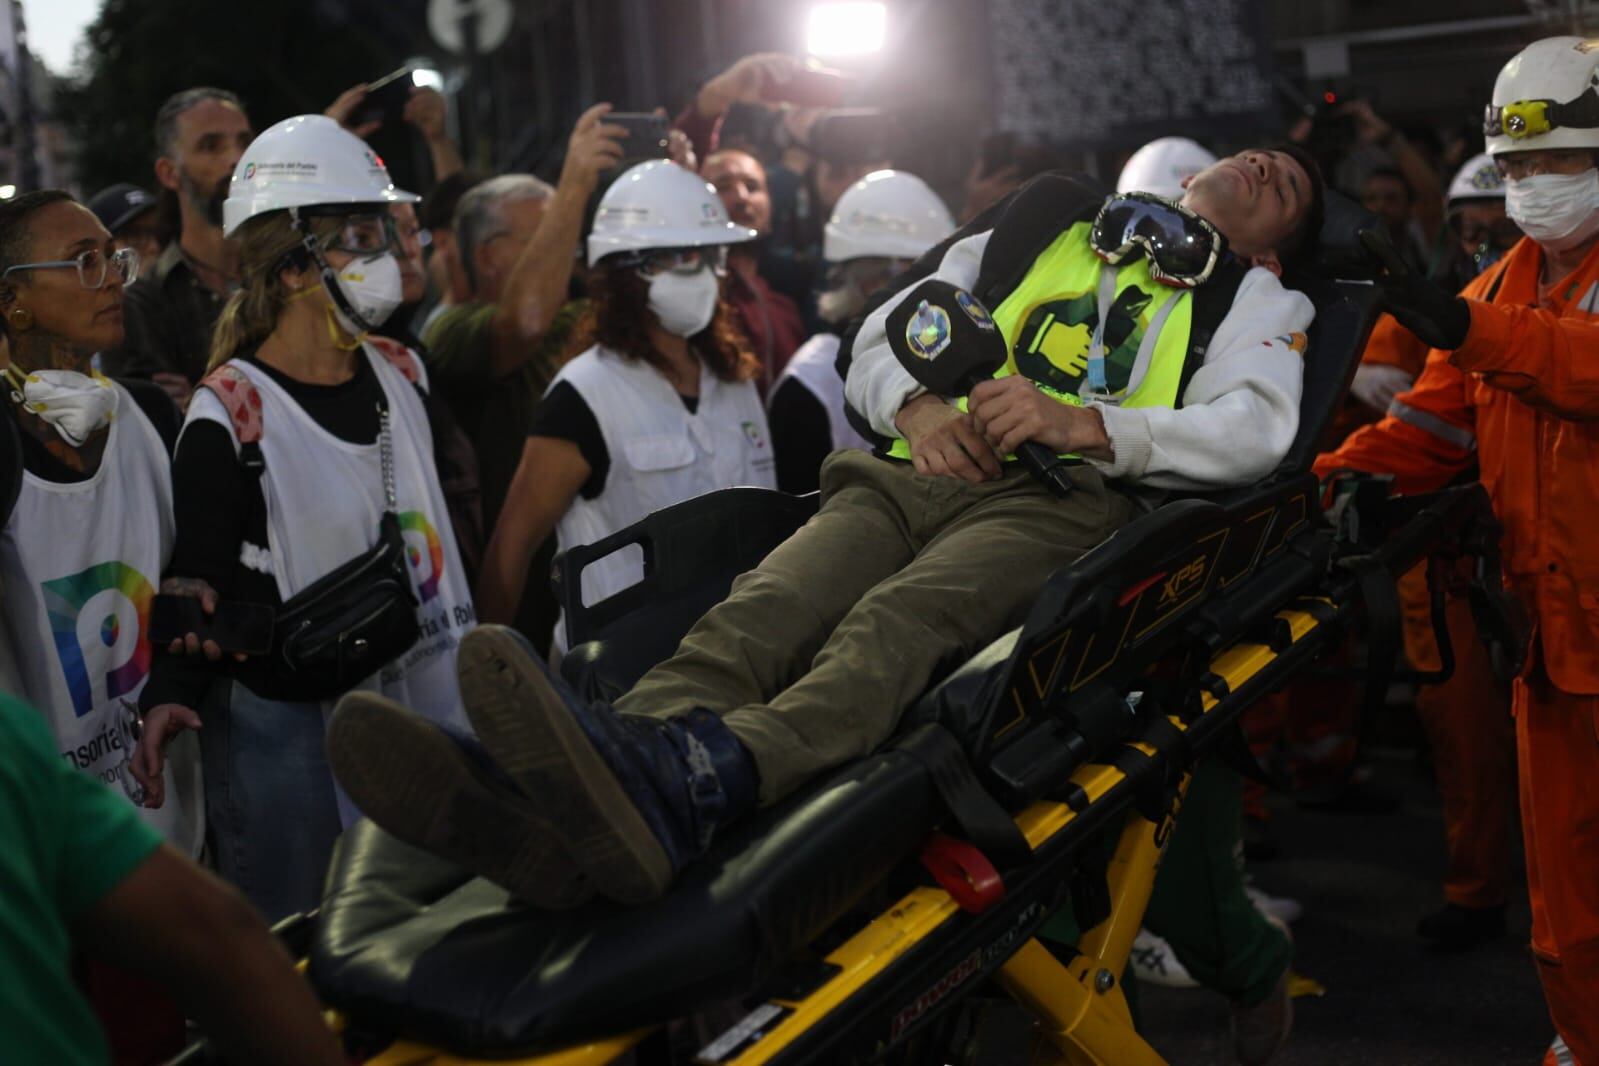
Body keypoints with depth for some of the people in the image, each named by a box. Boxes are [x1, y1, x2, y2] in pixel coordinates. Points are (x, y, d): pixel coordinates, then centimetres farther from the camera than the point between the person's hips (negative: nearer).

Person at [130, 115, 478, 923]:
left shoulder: (399, 374, 9)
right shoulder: (231, 417, -12)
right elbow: (199, 580, -8)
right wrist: (169, 696, -24)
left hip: (421, 709, 6)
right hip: (286, 728, -6)